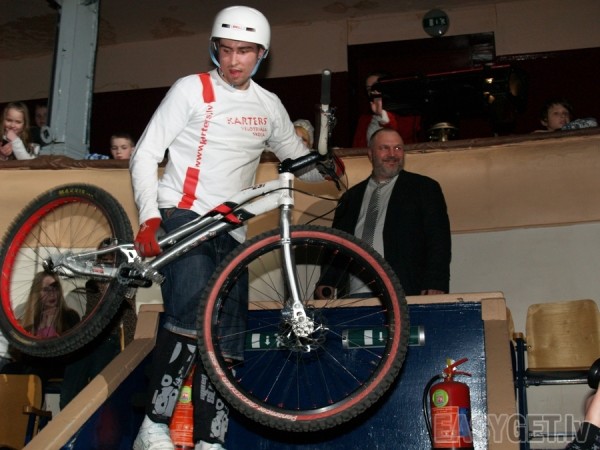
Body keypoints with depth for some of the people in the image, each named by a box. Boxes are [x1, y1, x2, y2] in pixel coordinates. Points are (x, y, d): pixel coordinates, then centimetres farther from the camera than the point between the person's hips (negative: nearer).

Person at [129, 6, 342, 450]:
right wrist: (150, 218, -16)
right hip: (183, 216, -5)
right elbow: (144, 156, -4)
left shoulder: (269, 106, 14)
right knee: (191, 319, -28)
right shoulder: (192, 89, 0)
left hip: (230, 230, 6)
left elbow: (299, 158, 24)